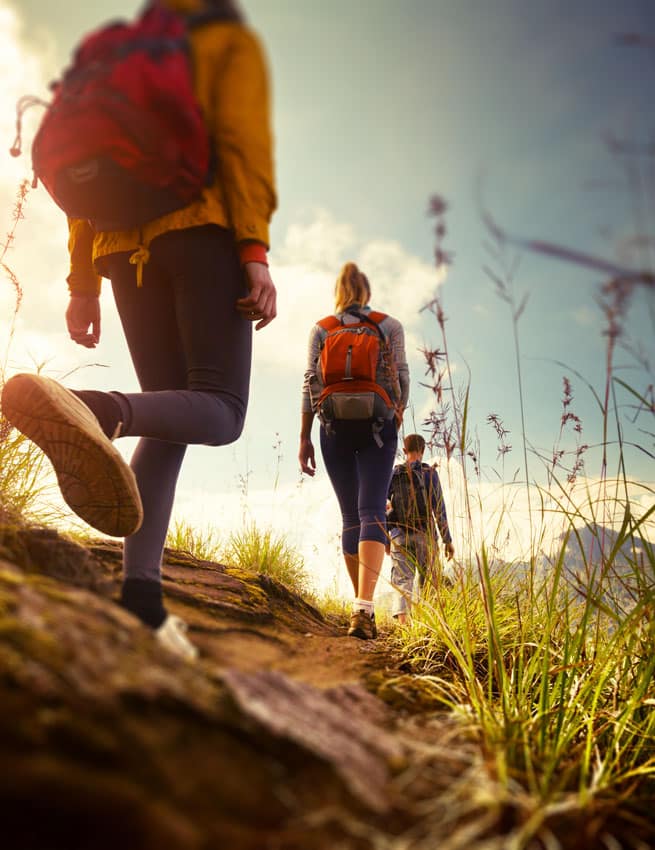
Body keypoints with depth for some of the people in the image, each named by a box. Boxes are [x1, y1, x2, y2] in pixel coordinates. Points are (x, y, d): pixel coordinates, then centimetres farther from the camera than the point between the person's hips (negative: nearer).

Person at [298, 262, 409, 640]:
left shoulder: (321, 329, 10)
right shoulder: (390, 326, 8)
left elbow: (311, 382, 3)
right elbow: (401, 377, 0)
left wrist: (304, 438, 3)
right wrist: (397, 417, 15)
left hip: (335, 427, 2)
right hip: (377, 425, -2)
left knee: (351, 517, 10)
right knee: (372, 513, -10)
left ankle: (363, 605, 14)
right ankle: (364, 607, -27)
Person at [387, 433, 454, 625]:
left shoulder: (393, 474, 7)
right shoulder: (429, 473, -2)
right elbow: (439, 509, -6)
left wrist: (385, 537, 16)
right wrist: (447, 540, -2)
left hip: (399, 535, 2)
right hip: (424, 535, -2)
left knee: (402, 580, -2)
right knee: (426, 581, 10)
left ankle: (402, 620, -20)